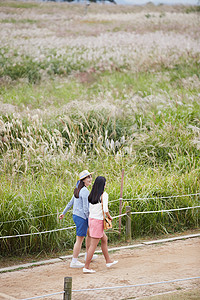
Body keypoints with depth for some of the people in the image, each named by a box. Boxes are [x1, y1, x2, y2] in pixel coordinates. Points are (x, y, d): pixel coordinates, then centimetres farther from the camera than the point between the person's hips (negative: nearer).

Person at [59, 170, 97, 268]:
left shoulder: (78, 189, 10)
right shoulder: (85, 191, -19)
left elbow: (71, 202, 17)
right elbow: (86, 208, -21)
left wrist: (63, 213, 25)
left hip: (76, 216, 10)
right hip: (82, 217, -10)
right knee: (79, 240, -2)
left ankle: (88, 255, 34)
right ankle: (74, 262, 3)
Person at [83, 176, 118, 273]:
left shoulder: (92, 194, 5)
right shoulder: (104, 194, -15)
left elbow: (89, 208, 9)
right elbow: (105, 209, -21)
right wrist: (109, 217, -4)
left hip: (91, 219, 8)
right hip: (98, 221, -8)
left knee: (104, 239, 24)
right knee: (93, 245, -3)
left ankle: (108, 261, 35)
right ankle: (86, 267, -1)